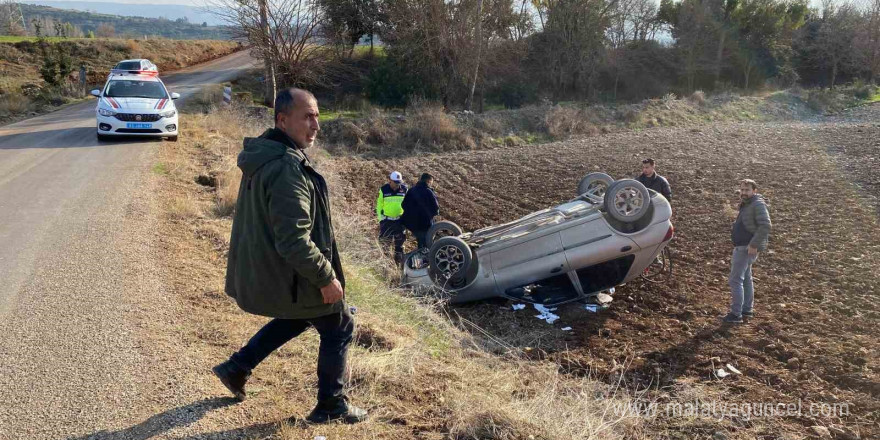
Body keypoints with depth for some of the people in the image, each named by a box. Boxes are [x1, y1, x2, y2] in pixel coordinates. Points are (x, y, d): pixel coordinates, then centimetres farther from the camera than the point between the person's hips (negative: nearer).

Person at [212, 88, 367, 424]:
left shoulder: (263, 157, 4)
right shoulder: (287, 170, -29)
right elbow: (294, 241, -31)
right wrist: (326, 276, -21)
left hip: (264, 268, 10)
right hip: (294, 276, -9)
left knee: (297, 317, 32)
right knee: (339, 329, 10)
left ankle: (237, 368, 34)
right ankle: (331, 406, 23)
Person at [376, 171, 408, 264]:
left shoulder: (404, 189, -3)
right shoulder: (384, 190, -7)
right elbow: (379, 205, 2)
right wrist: (380, 217, -2)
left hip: (399, 219, 2)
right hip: (386, 219, -2)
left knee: (399, 240, 8)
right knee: (385, 239, -6)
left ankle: (398, 258, 25)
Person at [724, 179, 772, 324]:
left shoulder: (758, 205, -17)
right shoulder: (746, 204, 15)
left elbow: (765, 226, -27)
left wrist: (754, 245, -28)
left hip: (748, 248, -11)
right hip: (742, 247, 11)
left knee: (736, 280, -10)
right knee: (746, 278, 19)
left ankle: (736, 314, -7)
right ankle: (747, 310, 31)